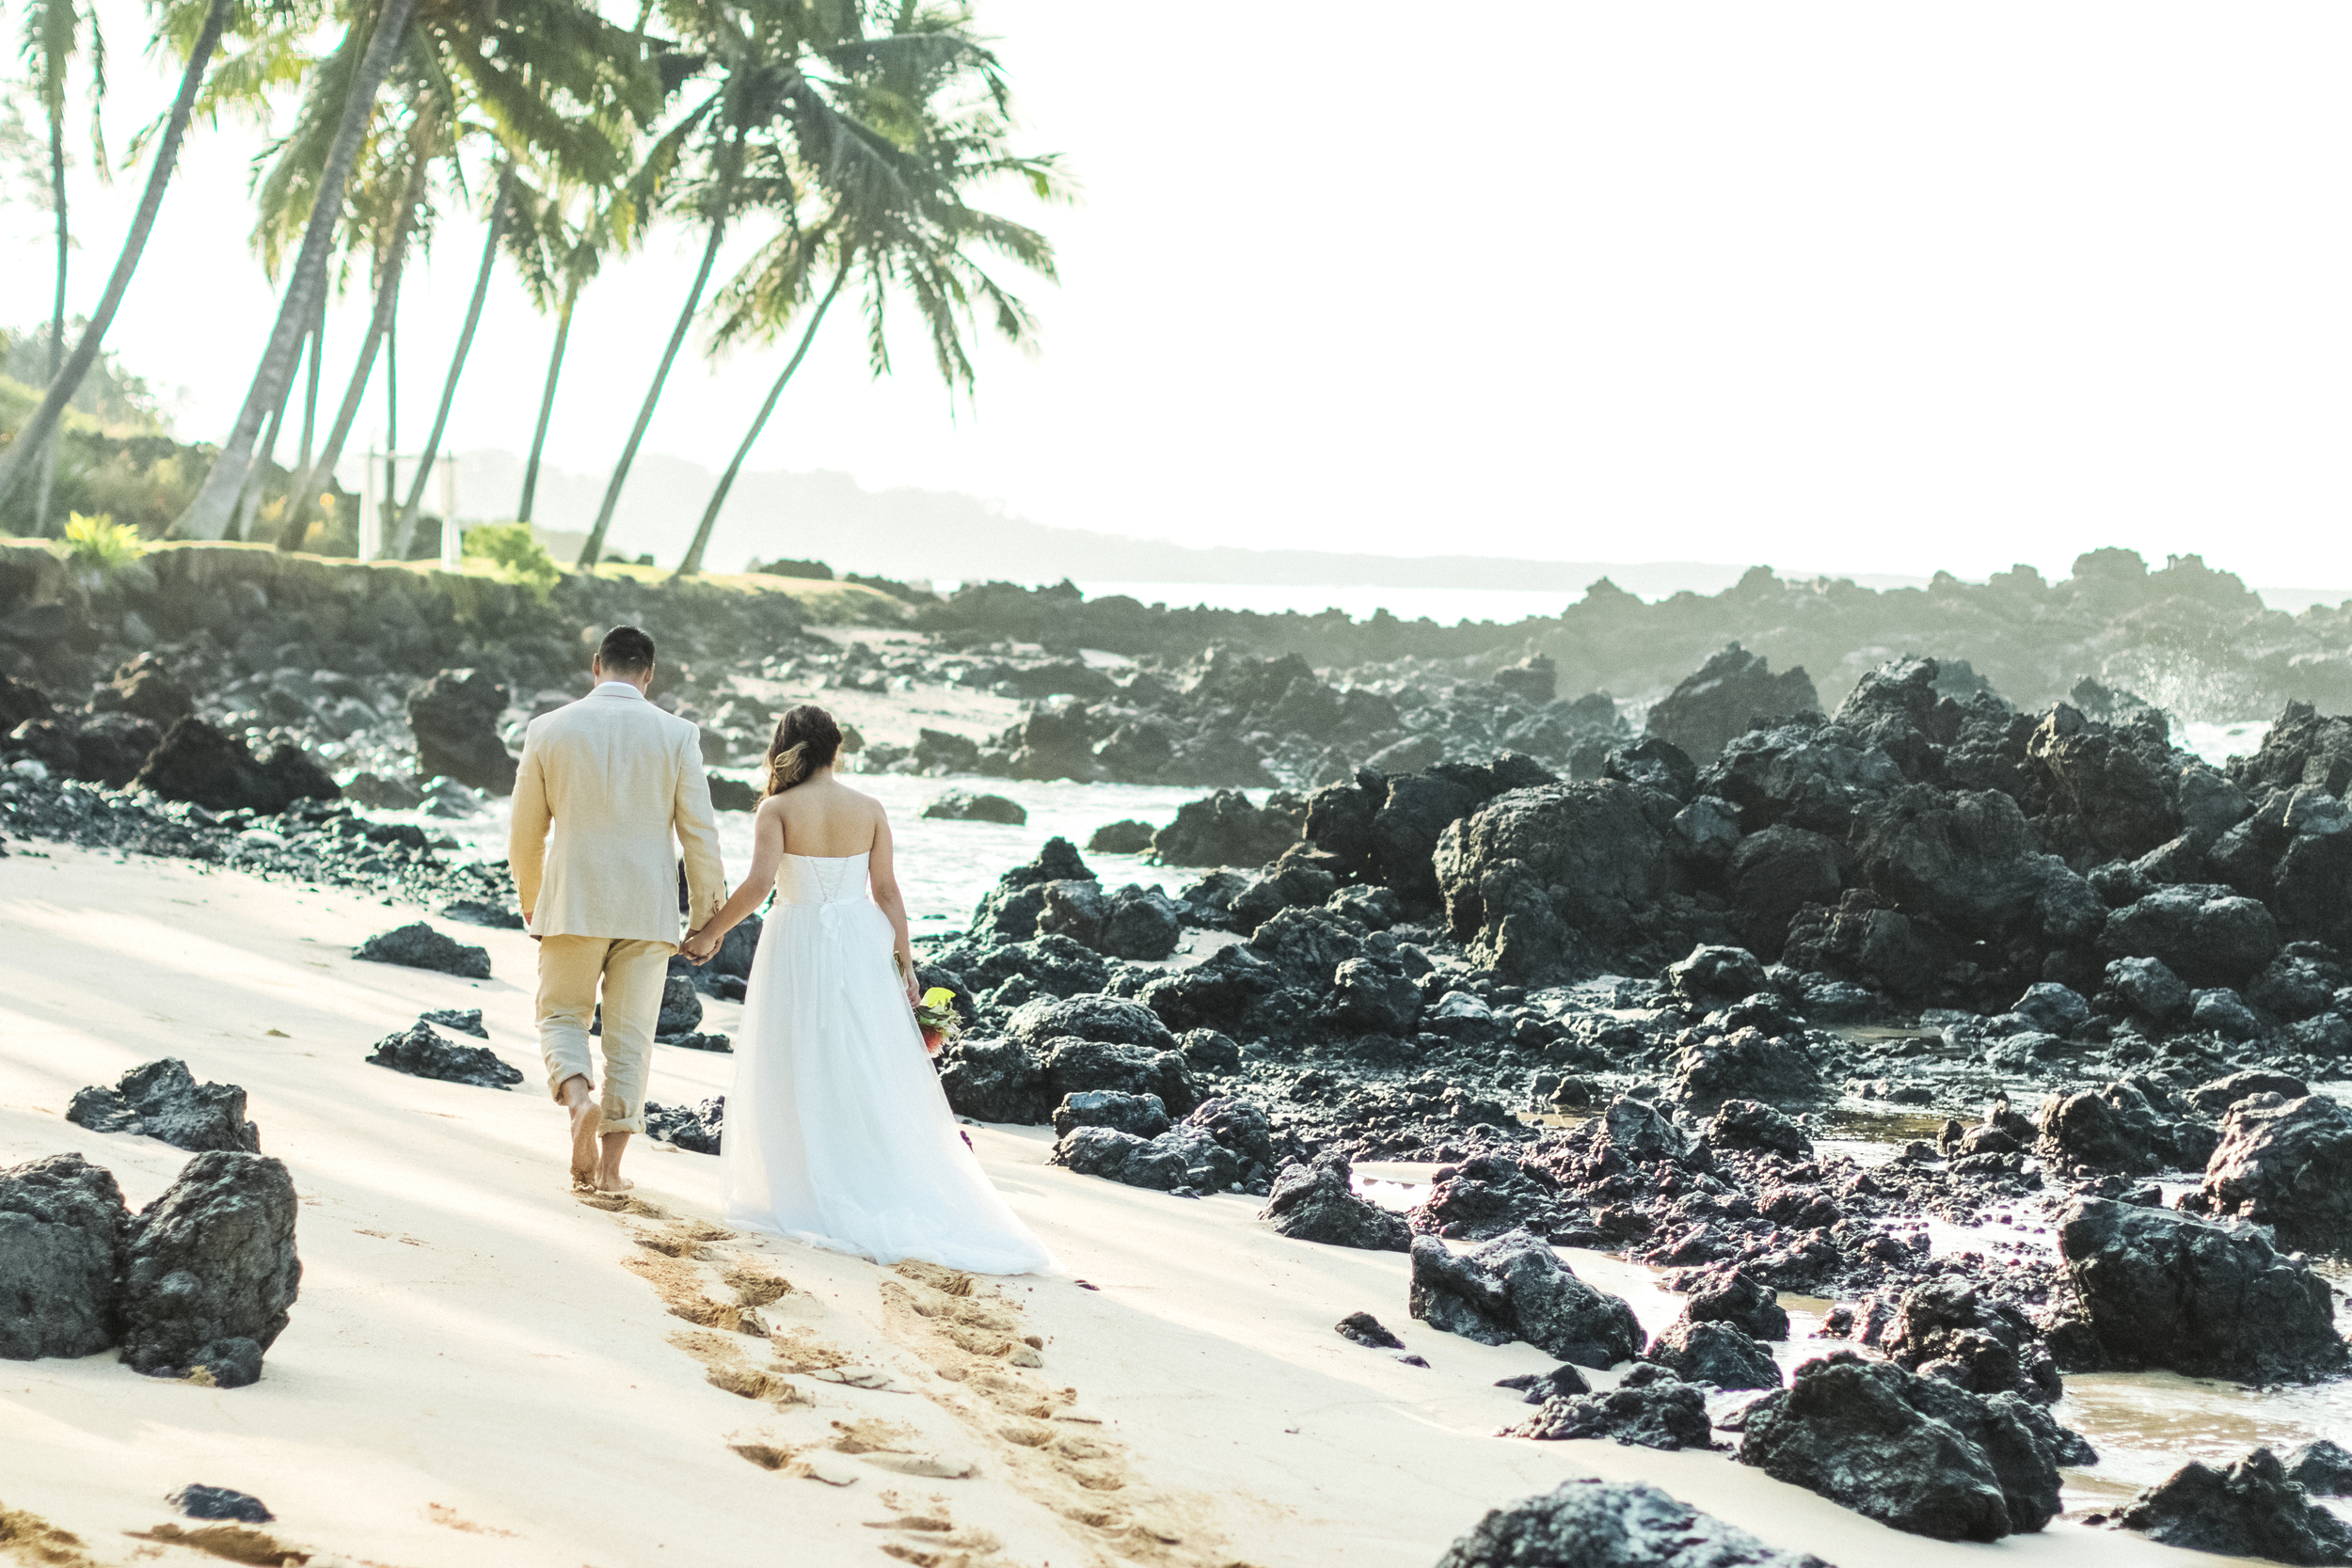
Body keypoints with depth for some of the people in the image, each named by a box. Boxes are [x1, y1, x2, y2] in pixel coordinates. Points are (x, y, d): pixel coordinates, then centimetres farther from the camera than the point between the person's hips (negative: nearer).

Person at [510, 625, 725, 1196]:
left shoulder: (549, 729, 0)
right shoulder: (677, 734, -2)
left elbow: (525, 832, 6)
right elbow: (700, 833, -2)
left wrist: (531, 902, 22)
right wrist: (706, 914, 10)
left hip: (572, 903, 0)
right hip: (648, 908, 0)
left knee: (561, 1016, 16)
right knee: (630, 1036, 9)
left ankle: (579, 1097, -14)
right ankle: (609, 1166, 10)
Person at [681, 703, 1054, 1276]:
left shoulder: (778, 809, -8)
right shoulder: (869, 809, 0)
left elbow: (759, 882, -20)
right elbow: (887, 892, 0)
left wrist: (711, 933, -10)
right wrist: (905, 963, 6)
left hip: (798, 942, -2)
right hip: (860, 945, 2)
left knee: (800, 1076, 8)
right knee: (871, 1074, 8)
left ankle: (807, 1194, 11)